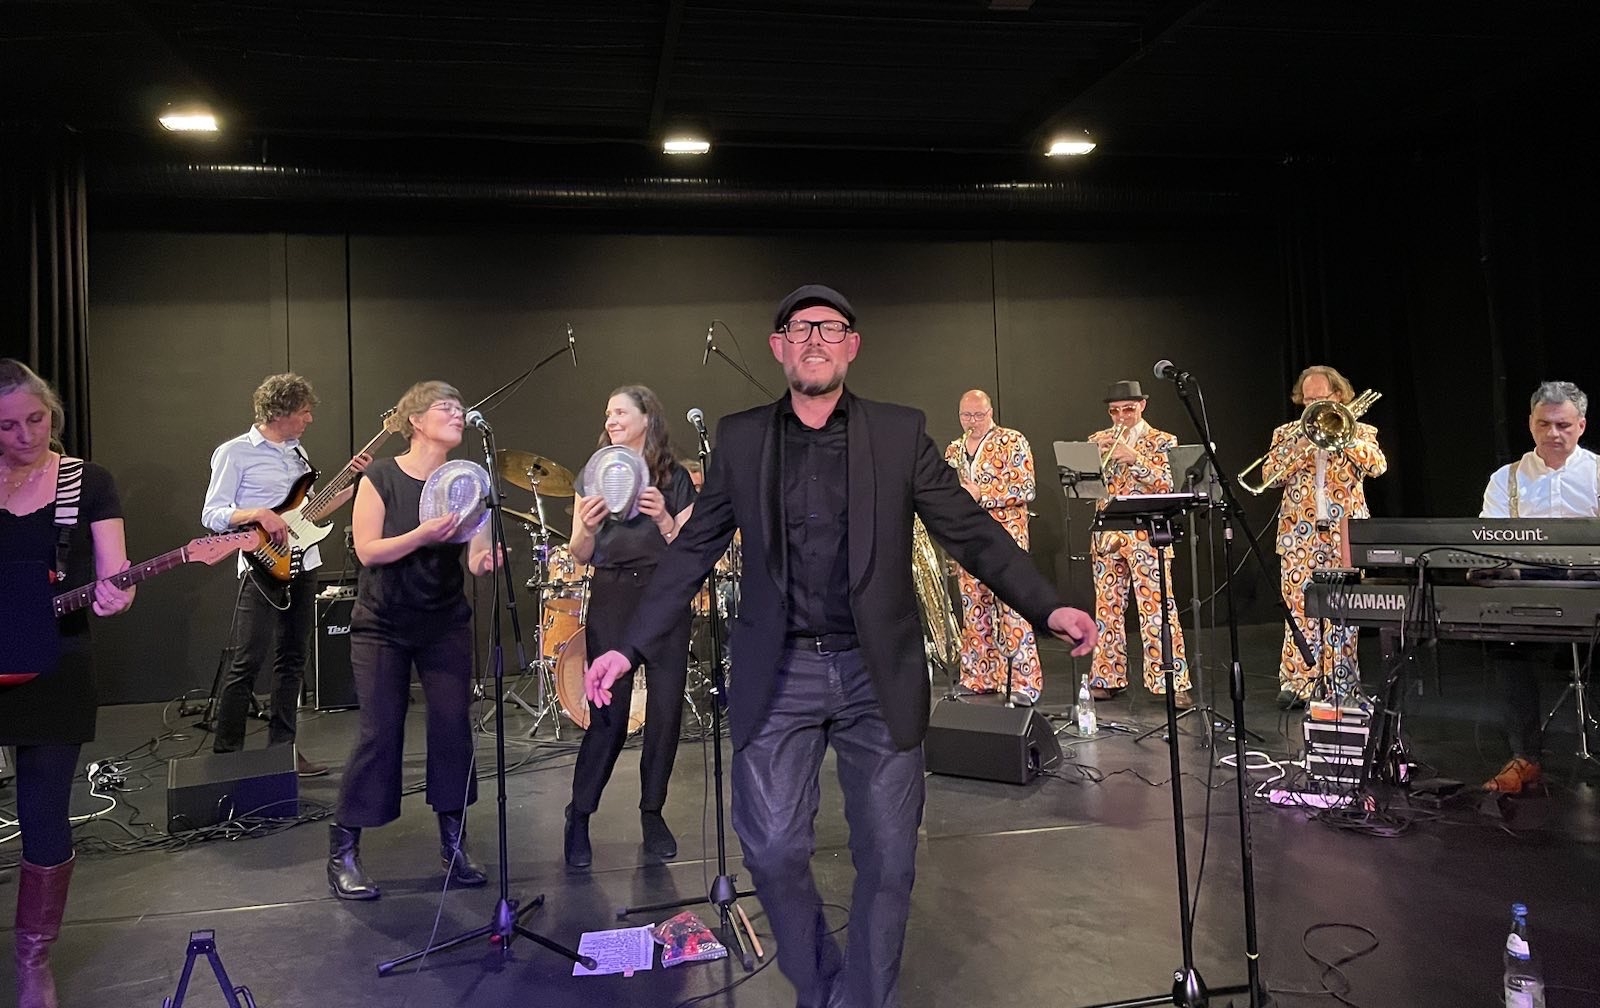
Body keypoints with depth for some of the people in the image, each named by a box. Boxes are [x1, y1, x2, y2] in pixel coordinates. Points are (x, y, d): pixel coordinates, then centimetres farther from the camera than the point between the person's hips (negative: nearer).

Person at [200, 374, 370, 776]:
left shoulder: (297, 451, 15)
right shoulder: (234, 452, -6)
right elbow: (211, 515, -8)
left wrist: (354, 483, 8)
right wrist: (258, 514, -24)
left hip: (302, 566, 8)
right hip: (264, 568, -7)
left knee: (292, 661, 10)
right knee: (246, 664, -8)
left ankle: (281, 749, 18)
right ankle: (225, 754, -1)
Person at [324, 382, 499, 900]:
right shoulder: (381, 477, -8)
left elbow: (479, 555, -4)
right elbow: (368, 550, -15)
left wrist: (487, 560, -27)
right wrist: (424, 534, -29)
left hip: (446, 626, 3)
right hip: (382, 627, -3)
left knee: (453, 727, -1)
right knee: (379, 733, -3)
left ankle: (453, 847, 13)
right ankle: (342, 852, 12)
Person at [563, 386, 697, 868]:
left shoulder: (675, 477, 5)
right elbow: (581, 555, 5)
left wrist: (663, 519, -18)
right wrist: (588, 526, -15)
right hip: (611, 600, 0)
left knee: (665, 711, 3)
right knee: (608, 715, -3)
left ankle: (652, 813, 20)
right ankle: (578, 818, 12)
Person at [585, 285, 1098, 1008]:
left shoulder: (900, 432, 2)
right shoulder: (740, 438, 5)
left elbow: (971, 532, 1)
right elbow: (692, 551, 8)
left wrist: (1048, 607, -10)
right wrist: (630, 648, 3)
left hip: (877, 674, 0)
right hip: (778, 675, 1)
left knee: (887, 859, 4)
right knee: (773, 849, -1)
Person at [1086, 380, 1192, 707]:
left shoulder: (1161, 441, 4)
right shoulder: (1099, 440, 13)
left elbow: (1165, 484, -9)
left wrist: (1134, 458, -19)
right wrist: (1099, 452, -11)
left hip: (1146, 536, -3)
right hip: (1107, 534, 4)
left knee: (1157, 609, -8)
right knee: (1108, 607, 7)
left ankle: (1173, 682, -5)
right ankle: (1108, 677, 16)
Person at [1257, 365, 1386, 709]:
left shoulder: (1360, 432, 11)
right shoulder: (1287, 433, 13)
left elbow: (1378, 466, -9)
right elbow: (1269, 475, -2)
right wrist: (1301, 446, -12)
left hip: (1345, 535, 0)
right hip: (1300, 536, 0)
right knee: (1300, 611, -3)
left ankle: (1342, 686, 10)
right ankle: (1295, 684, 2)